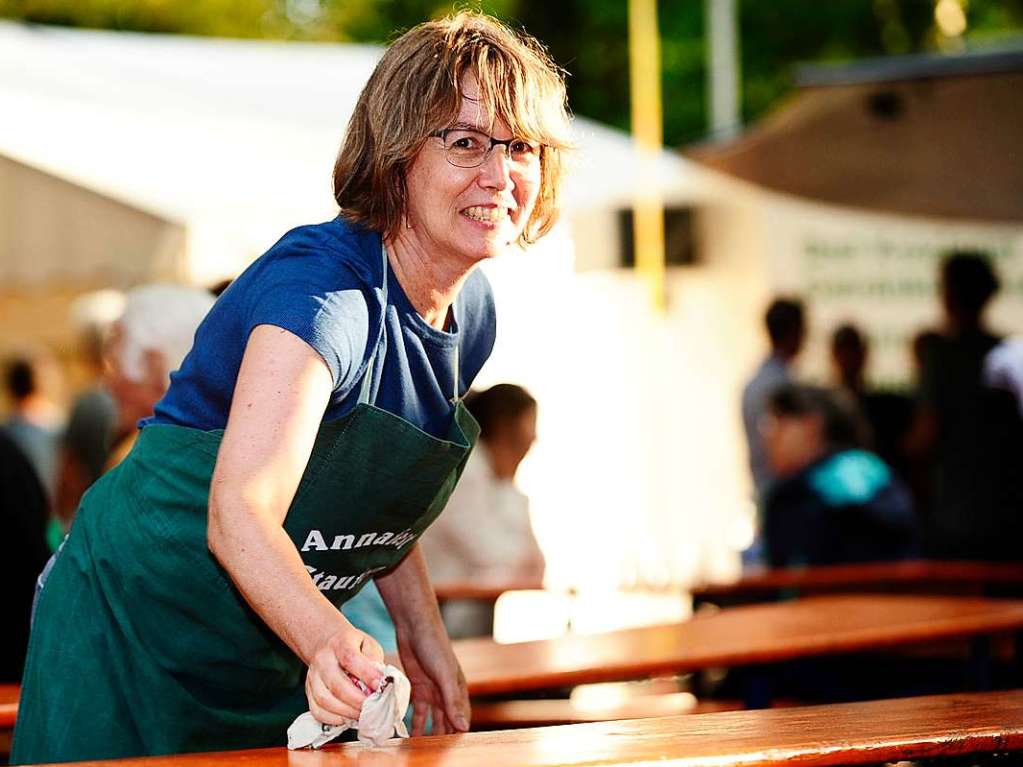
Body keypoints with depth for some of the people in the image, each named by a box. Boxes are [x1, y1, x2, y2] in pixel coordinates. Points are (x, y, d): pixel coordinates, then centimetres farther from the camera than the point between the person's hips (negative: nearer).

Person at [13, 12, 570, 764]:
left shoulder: (471, 313, 0)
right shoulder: (322, 290, -27)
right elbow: (239, 512, -40)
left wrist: (421, 632, 6)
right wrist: (332, 646, -56)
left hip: (283, 648, 8)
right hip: (140, 623, -7)